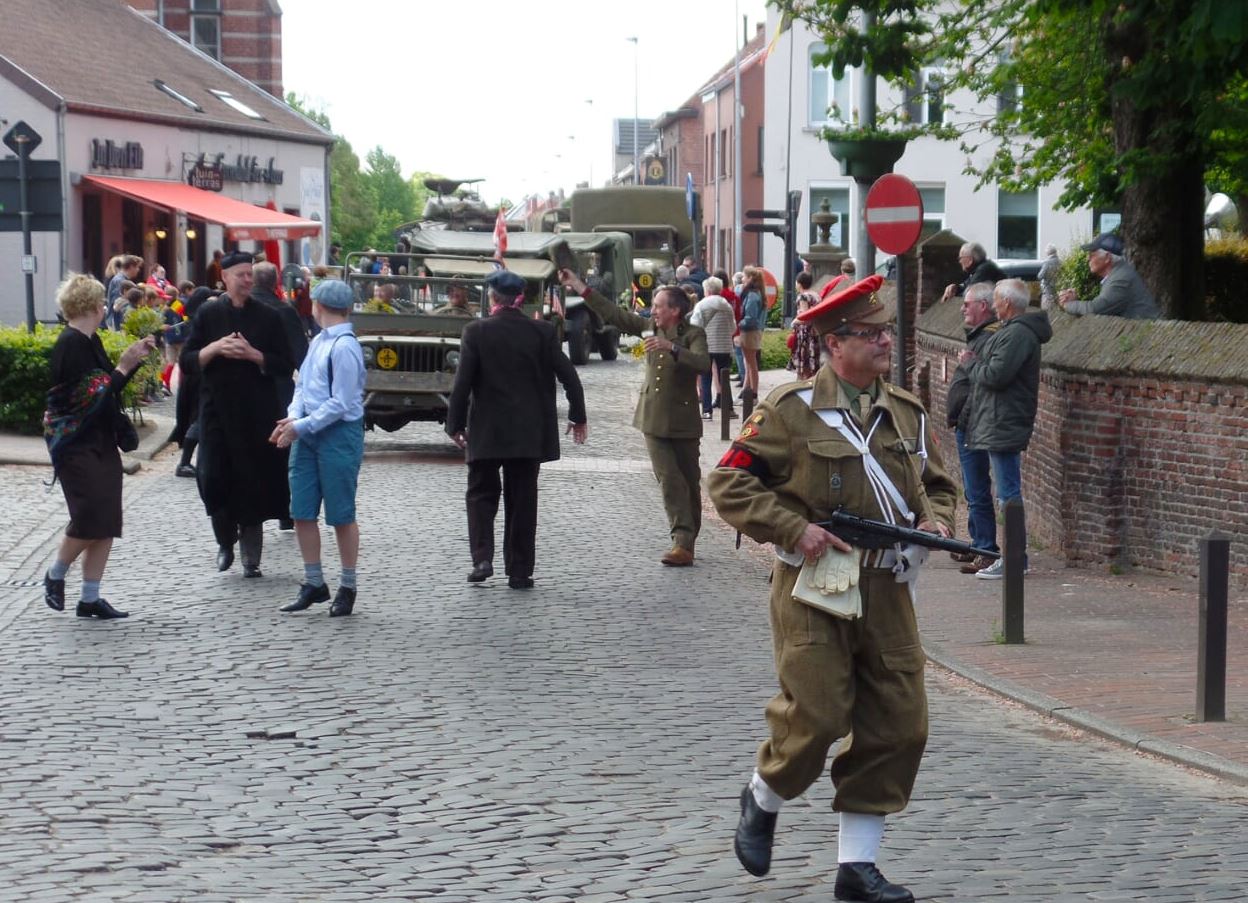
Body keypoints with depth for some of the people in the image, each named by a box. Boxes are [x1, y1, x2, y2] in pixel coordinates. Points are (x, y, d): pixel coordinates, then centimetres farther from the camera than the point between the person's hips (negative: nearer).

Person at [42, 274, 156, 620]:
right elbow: (90, 395, -21)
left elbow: (110, 385, 16)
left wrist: (134, 359, 10)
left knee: (106, 524, 6)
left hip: (101, 444, 9)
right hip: (78, 446, -9)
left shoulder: (88, 341, 11)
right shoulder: (71, 344, -16)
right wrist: (124, 366, -17)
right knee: (90, 518, -9)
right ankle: (55, 576, 14)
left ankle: (90, 598, 11)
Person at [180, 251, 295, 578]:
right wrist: (215, 348, -13)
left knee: (254, 481, 1)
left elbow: (285, 366, 3)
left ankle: (251, 556, 11)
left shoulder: (268, 317, 5)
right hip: (218, 410, 0)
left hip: (257, 413, 0)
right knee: (214, 476, -6)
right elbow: (187, 362, 4)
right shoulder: (208, 314, 6)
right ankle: (225, 543, 15)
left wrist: (253, 354, -12)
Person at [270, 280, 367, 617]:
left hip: (339, 434, -8)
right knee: (302, 512, 8)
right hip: (308, 435, 8)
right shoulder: (318, 342, 10)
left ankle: (347, 588, 15)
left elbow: (341, 403, -19)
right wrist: (292, 417, -4)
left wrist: (301, 427, -17)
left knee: (342, 515, 3)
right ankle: (313, 583, 20)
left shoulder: (344, 347, -16)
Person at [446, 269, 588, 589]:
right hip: (529, 431, 2)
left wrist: (455, 424, 1)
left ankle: (482, 558, -6)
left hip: (487, 431, -2)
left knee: (482, 493, 12)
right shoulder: (542, 332, -3)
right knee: (522, 499, 9)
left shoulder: (476, 332, -8)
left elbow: (462, 383, -9)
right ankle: (519, 572, 9)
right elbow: (568, 375, -1)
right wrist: (578, 416, 11)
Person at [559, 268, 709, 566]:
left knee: (690, 482, 4)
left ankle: (687, 543, 8)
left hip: (683, 421, -4)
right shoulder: (650, 327, 6)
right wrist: (578, 285, 8)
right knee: (669, 480, -7)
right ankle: (682, 541, -9)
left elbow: (704, 362, -28)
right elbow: (613, 314, 10)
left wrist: (671, 347, -37)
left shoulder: (693, 335, -10)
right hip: (653, 419, 4)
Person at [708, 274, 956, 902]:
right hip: (812, 587, -6)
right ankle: (762, 801, 22)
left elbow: (937, 484, 26)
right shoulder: (793, 409, -6)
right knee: (816, 714, -10)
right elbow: (729, 482, -7)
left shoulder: (907, 414, 12)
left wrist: (935, 518, 4)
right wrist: (794, 528, -16)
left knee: (899, 725, 2)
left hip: (886, 589, 6)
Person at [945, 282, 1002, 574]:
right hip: (968, 428, 11)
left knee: (977, 491, -10)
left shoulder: (989, 339, -18)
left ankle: (987, 552, -9)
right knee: (973, 491, 18)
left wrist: (962, 420, -18)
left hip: (972, 428, -11)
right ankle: (978, 545, 27)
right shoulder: (980, 336, 16)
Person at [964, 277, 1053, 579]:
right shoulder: (1012, 331, 18)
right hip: (999, 425, 11)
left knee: (1008, 494, -9)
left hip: (1004, 426, -11)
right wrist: (975, 362, 7)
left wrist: (970, 363, -5)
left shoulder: (1018, 334, -16)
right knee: (1008, 492, 14)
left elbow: (995, 375, -22)